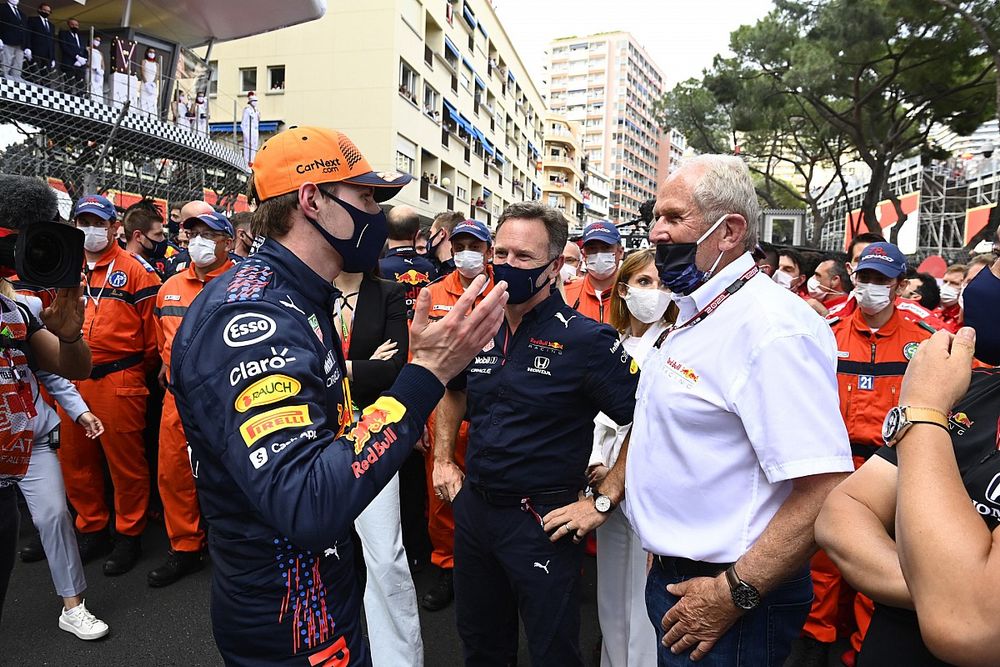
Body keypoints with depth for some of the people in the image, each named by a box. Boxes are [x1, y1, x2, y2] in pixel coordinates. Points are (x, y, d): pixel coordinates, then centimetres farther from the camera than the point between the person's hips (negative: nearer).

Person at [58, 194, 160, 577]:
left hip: (119, 383, -5)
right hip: (70, 382, 6)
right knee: (75, 460, 13)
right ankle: (91, 528, 30)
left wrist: (138, 372, 3)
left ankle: (128, 534, 17)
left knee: (125, 461, 3)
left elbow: (153, 330, -4)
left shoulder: (136, 271, -4)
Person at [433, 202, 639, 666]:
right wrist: (443, 459, 14)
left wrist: (601, 501, -15)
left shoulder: (586, 339, -17)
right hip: (472, 507, 6)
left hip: (542, 521, -5)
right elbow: (453, 391, 21)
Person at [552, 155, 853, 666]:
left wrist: (734, 593, -24)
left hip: (729, 597, -8)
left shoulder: (772, 327, -23)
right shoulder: (690, 317, 7)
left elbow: (826, 488, -28)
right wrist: (606, 498, 11)